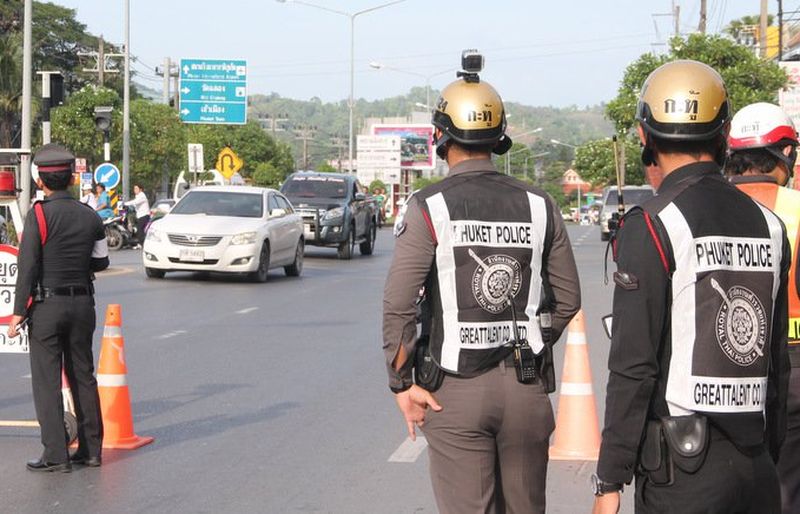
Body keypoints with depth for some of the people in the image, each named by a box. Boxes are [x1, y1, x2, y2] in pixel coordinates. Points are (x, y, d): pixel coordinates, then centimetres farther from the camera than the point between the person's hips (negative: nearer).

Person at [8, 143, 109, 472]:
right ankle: (91, 449, 16)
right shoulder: (89, 216, 4)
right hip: (82, 303, 5)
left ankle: (56, 455, -4)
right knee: (83, 376, 13)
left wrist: (19, 311, -11)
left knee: (47, 380, -1)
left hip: (47, 305, -5)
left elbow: (28, 266, -13)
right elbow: (101, 261, 13)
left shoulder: (39, 214, -11)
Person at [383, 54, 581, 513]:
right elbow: (568, 299, 9)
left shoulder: (429, 209, -7)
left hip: (456, 389, -3)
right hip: (528, 388, 3)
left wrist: (402, 383, -3)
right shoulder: (539, 206, 3)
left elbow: (398, 307, -11)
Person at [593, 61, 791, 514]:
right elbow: (778, 362, 13)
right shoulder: (768, 224, 8)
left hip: (684, 465, -6)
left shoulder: (650, 227, -10)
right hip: (757, 467, 6)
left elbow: (634, 366, -13)